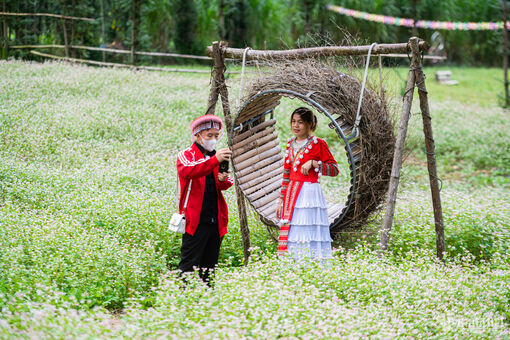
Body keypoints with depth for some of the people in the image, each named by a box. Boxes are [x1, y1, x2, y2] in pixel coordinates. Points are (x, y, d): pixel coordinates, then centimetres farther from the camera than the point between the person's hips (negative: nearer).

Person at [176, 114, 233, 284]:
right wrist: (214, 160, -37)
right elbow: (188, 171, -24)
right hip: (196, 220, -6)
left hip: (216, 220, 6)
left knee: (209, 267, 8)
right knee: (189, 264, -8)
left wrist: (223, 180, -17)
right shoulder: (186, 155, 0)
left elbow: (225, 185, 9)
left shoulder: (216, 157, 18)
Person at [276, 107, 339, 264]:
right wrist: (281, 200, 17)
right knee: (291, 236, 3)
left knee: (309, 236, -10)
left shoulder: (318, 144, -3)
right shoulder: (291, 144, 15)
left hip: (309, 193, -6)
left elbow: (334, 169, -6)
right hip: (291, 195, 6)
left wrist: (313, 163, -17)